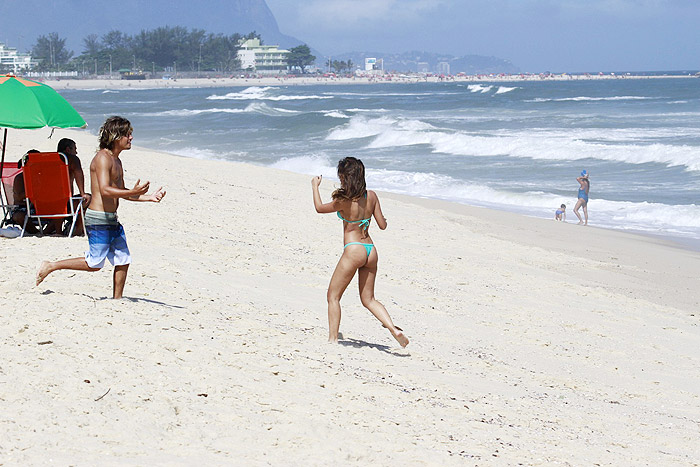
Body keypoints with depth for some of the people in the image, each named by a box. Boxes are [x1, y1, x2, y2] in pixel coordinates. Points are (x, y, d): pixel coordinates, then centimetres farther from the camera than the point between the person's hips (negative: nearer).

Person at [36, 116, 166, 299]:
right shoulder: (103, 158, -14)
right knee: (94, 263, -5)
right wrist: (133, 192, -31)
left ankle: (117, 299, 15)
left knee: (123, 261, 6)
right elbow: (105, 190, -24)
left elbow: (120, 192, 24)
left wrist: (149, 197, 15)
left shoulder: (116, 161, 17)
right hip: (98, 219, -10)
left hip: (112, 220, 10)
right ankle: (51, 266, 7)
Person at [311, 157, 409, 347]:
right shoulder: (371, 196, 1)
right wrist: (381, 216, 28)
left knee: (333, 296, 8)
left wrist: (315, 186, 19)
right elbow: (382, 225, 5)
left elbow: (320, 208, 4)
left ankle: (332, 339, 5)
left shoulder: (344, 200, -13)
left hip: (353, 250, -6)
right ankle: (394, 329, -4)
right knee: (368, 299, 14)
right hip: (371, 250, 6)